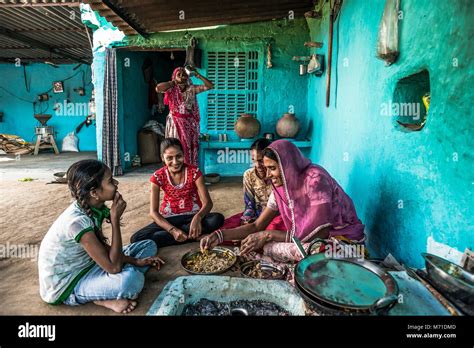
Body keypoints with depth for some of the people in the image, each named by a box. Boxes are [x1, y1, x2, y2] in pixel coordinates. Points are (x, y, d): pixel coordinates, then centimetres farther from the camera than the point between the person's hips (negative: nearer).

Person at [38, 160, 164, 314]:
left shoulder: (92, 208, -7)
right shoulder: (77, 221, -32)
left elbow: (103, 248, 4)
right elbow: (114, 267, -31)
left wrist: (135, 261, -6)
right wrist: (115, 219, -29)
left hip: (84, 265, 9)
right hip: (64, 285, -9)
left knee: (148, 245, 7)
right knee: (131, 279, -37)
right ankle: (103, 299, -5)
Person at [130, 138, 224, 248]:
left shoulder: (194, 172, -11)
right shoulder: (158, 176, -9)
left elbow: (208, 202, -15)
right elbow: (153, 211, -12)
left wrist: (197, 217, -39)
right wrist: (173, 230, -29)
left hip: (192, 216, -1)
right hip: (170, 219, 2)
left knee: (218, 219, -32)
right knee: (137, 239, -23)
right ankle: (191, 236, -20)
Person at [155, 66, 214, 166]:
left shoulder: (192, 89, 5)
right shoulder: (172, 89, 0)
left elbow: (210, 86, -1)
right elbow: (158, 88, -19)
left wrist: (197, 75, -5)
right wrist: (172, 82, -8)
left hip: (190, 123, 2)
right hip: (176, 123, -2)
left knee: (191, 148, 5)